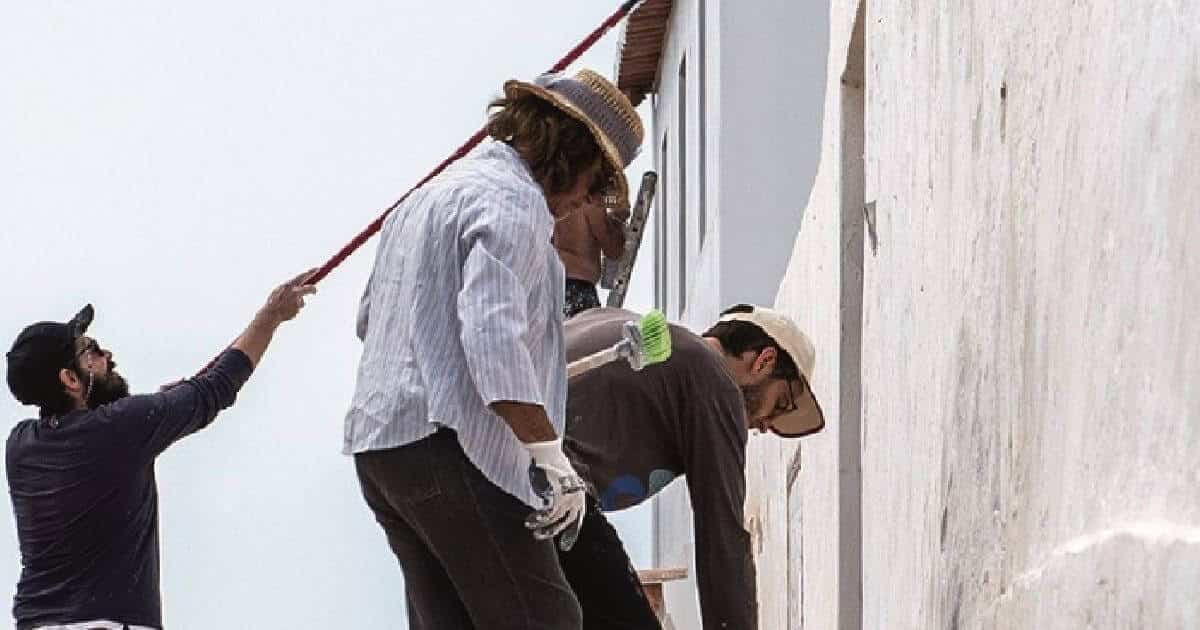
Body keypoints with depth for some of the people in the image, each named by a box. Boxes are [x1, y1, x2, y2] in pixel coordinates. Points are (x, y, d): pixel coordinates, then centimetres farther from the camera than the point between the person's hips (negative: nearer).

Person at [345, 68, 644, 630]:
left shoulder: (436, 191, 25)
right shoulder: (513, 200, -8)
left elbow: (368, 317, 34)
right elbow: (494, 333, -22)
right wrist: (551, 457, -22)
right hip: (451, 445, -10)